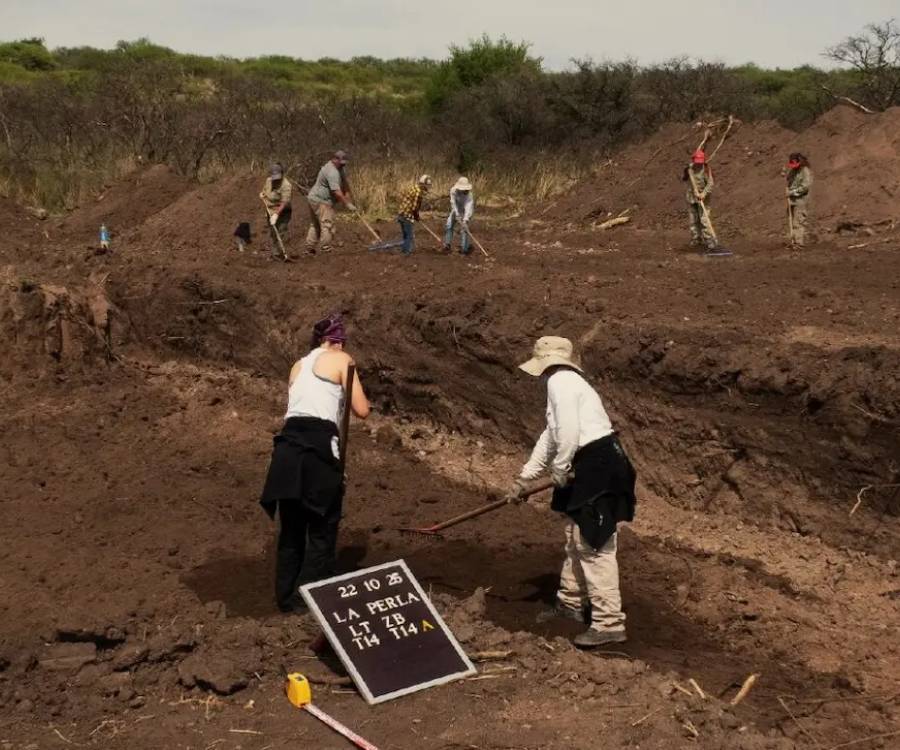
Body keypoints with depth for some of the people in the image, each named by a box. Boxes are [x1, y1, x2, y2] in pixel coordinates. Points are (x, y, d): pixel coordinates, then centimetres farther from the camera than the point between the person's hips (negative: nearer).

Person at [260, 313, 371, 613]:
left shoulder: (298, 366, 26)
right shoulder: (341, 359, 7)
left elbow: (301, 404, 18)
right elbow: (362, 410, 3)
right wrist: (349, 389, 21)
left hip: (288, 445, 6)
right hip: (317, 446, -6)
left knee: (291, 529, 17)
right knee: (322, 530, 6)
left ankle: (287, 598, 23)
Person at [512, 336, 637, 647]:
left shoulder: (560, 381, -11)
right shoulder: (565, 383, 22)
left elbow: (568, 431, -23)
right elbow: (551, 435, 30)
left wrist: (559, 470, -10)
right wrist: (526, 475, 34)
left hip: (597, 467, -11)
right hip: (590, 468, 11)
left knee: (594, 545, -10)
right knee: (576, 538, 22)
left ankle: (609, 623, -7)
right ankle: (571, 603, 37)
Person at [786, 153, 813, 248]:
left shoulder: (805, 171, -10)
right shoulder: (792, 171, 13)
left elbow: (806, 186, -19)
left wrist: (794, 192, -16)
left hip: (801, 200, -8)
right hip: (792, 200, 8)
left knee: (800, 221, -8)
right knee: (793, 222, 7)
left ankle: (800, 242, -8)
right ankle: (794, 241, 10)